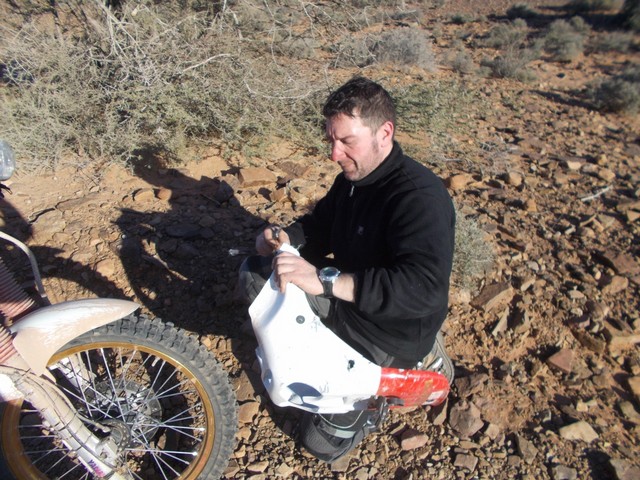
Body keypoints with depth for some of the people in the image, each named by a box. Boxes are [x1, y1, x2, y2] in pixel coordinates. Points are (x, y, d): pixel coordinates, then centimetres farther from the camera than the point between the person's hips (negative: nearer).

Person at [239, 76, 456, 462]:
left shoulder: (420, 196, -29)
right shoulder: (352, 177, -1)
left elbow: (425, 288, -40)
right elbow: (322, 224, 14)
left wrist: (324, 280, -45)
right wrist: (287, 237, -10)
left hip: (390, 329, -8)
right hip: (346, 297, 8)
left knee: (322, 440, -4)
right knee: (255, 273, 2)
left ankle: (415, 361, 9)